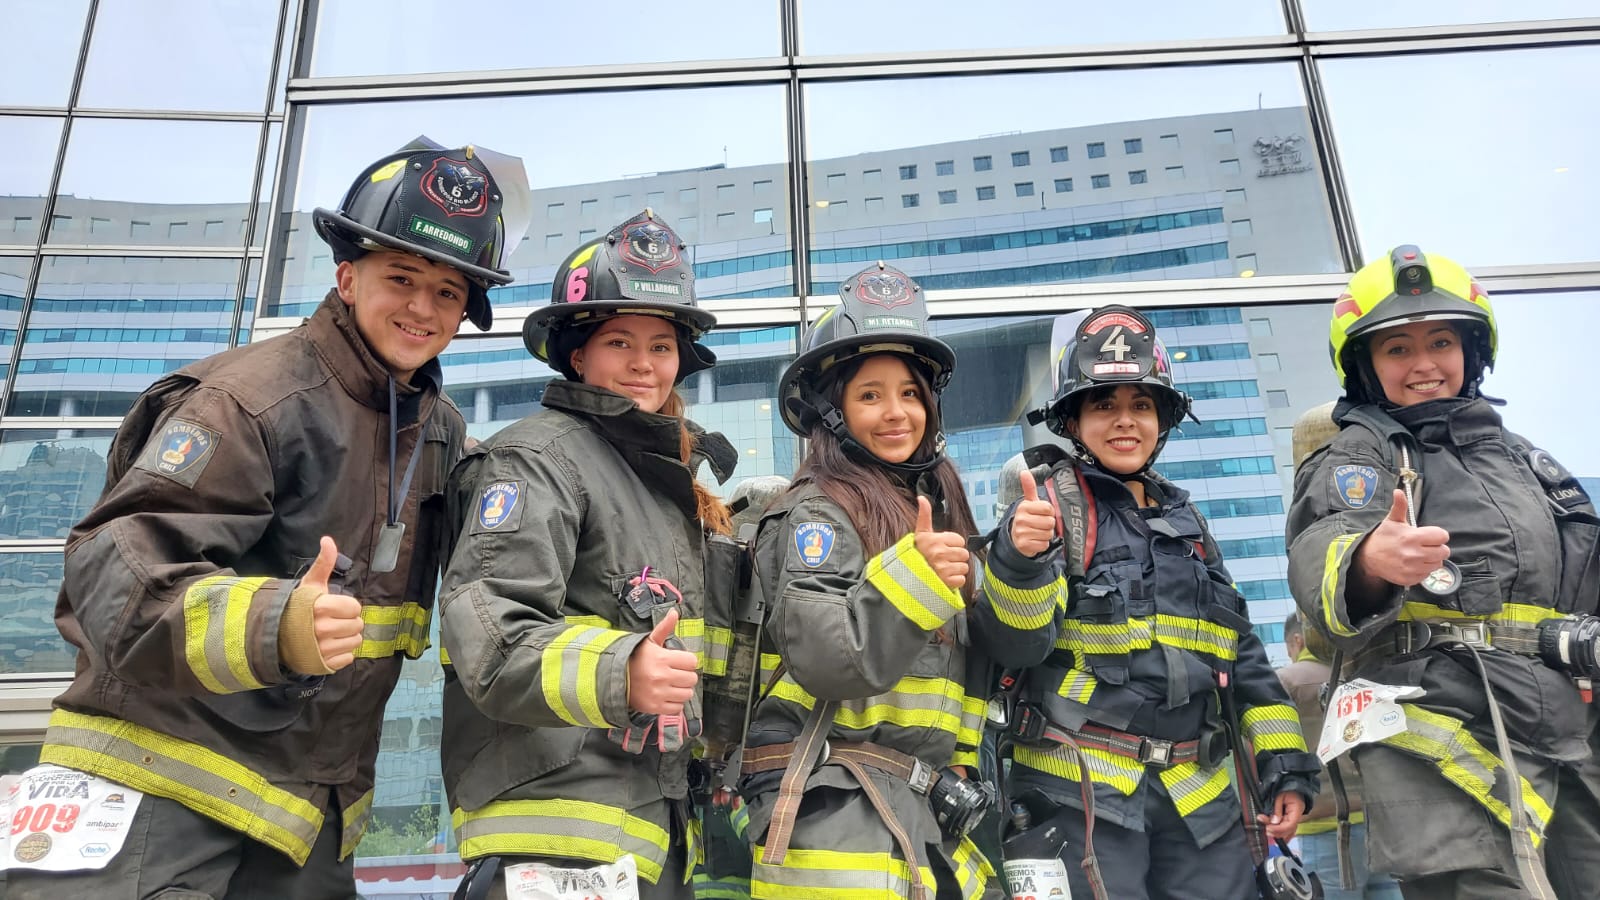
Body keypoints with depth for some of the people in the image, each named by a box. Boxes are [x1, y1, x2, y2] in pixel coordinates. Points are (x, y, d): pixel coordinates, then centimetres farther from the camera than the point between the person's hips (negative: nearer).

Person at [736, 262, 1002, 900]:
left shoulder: (934, 509, 15)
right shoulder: (816, 513, -8)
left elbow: (970, 659, 19)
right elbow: (827, 662, -20)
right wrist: (912, 577, -29)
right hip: (837, 810, -7)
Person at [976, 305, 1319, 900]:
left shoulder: (1183, 516, 14)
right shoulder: (1053, 504, -4)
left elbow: (1240, 649, 17)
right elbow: (1018, 644, -16)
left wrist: (1285, 762, 11)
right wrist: (1019, 558, -35)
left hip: (1199, 794, 6)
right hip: (1080, 790, -5)